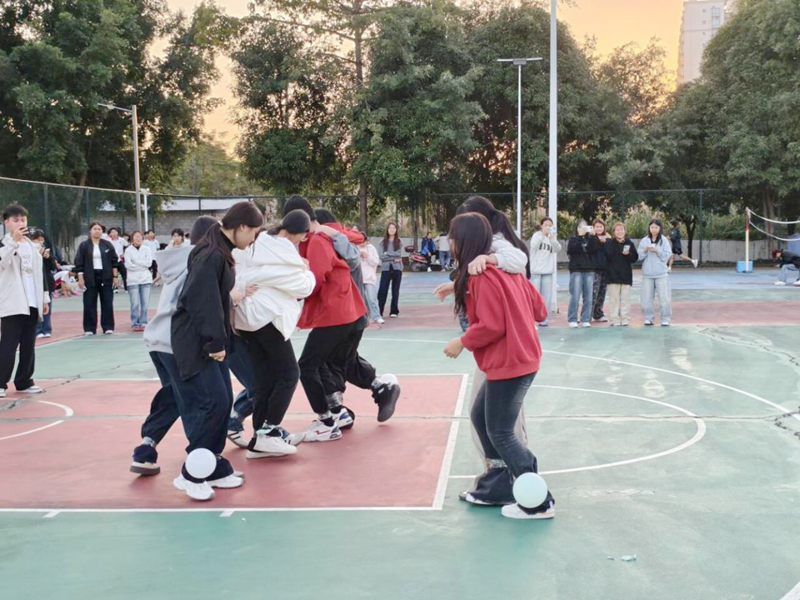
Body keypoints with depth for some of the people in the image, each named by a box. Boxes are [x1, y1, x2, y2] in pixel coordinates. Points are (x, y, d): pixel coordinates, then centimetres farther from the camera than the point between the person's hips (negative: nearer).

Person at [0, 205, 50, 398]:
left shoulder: (32, 246, 16)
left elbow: (40, 272, 20)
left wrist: (45, 298, 17)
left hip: (32, 303, 6)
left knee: (28, 345, 9)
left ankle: (24, 381, 16)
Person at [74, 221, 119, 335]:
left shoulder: (108, 245, 6)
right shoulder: (84, 246, 2)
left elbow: (114, 261, 7)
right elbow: (79, 263, 0)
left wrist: (115, 276, 1)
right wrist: (80, 278, -6)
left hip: (105, 278, 1)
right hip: (90, 278, -1)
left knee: (107, 303, 1)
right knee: (89, 304, 1)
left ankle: (108, 327, 8)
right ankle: (89, 329, 7)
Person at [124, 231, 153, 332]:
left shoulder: (146, 249, 7)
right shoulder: (128, 250, 1)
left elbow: (149, 263, -4)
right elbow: (128, 265, -9)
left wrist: (136, 262, -8)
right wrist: (142, 265, -7)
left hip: (146, 279, 2)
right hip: (133, 280, -2)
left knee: (145, 303, 1)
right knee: (135, 303, -4)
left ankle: (143, 323, 8)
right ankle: (135, 324, 1)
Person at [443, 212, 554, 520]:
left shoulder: (482, 277, -18)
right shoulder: (504, 267, 9)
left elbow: (491, 326, -22)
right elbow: (539, 310, 11)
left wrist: (462, 342, -8)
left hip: (509, 364, -10)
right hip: (520, 358, 10)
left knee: (501, 433, 0)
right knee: (479, 417, 18)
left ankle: (539, 503, 7)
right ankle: (503, 484, 25)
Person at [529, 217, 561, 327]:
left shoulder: (553, 237, 12)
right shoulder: (537, 235, 4)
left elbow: (558, 249, -6)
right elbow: (534, 245, -16)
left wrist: (552, 237, -21)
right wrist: (543, 234, -26)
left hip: (548, 271, 3)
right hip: (535, 270, -3)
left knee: (546, 296, -1)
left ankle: (544, 319, 2)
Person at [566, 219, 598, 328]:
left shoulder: (590, 239, 14)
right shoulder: (573, 239, 9)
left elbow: (593, 249, -5)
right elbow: (571, 249, -11)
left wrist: (592, 236, -13)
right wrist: (580, 236, -14)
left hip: (589, 270, 3)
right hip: (576, 270, -3)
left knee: (588, 297, 1)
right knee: (575, 297, -8)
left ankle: (585, 319, 6)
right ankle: (572, 320, -3)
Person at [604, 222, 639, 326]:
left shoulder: (629, 243, 6)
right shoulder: (609, 243, -1)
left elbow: (635, 258, 4)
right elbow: (607, 256, -4)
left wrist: (628, 254, -12)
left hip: (626, 275, 2)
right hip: (613, 275, -2)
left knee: (625, 298, 3)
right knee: (614, 298, 0)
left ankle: (624, 319, 9)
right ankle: (614, 320, 4)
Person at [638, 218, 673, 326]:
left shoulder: (664, 240, 3)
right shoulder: (644, 240, 7)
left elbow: (667, 256, -2)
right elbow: (639, 256, 4)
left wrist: (657, 251, -16)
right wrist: (645, 251, -15)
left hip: (661, 274, -2)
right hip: (647, 274, 2)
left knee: (664, 297, -4)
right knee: (646, 298, 3)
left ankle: (665, 319, 3)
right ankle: (649, 318, 13)